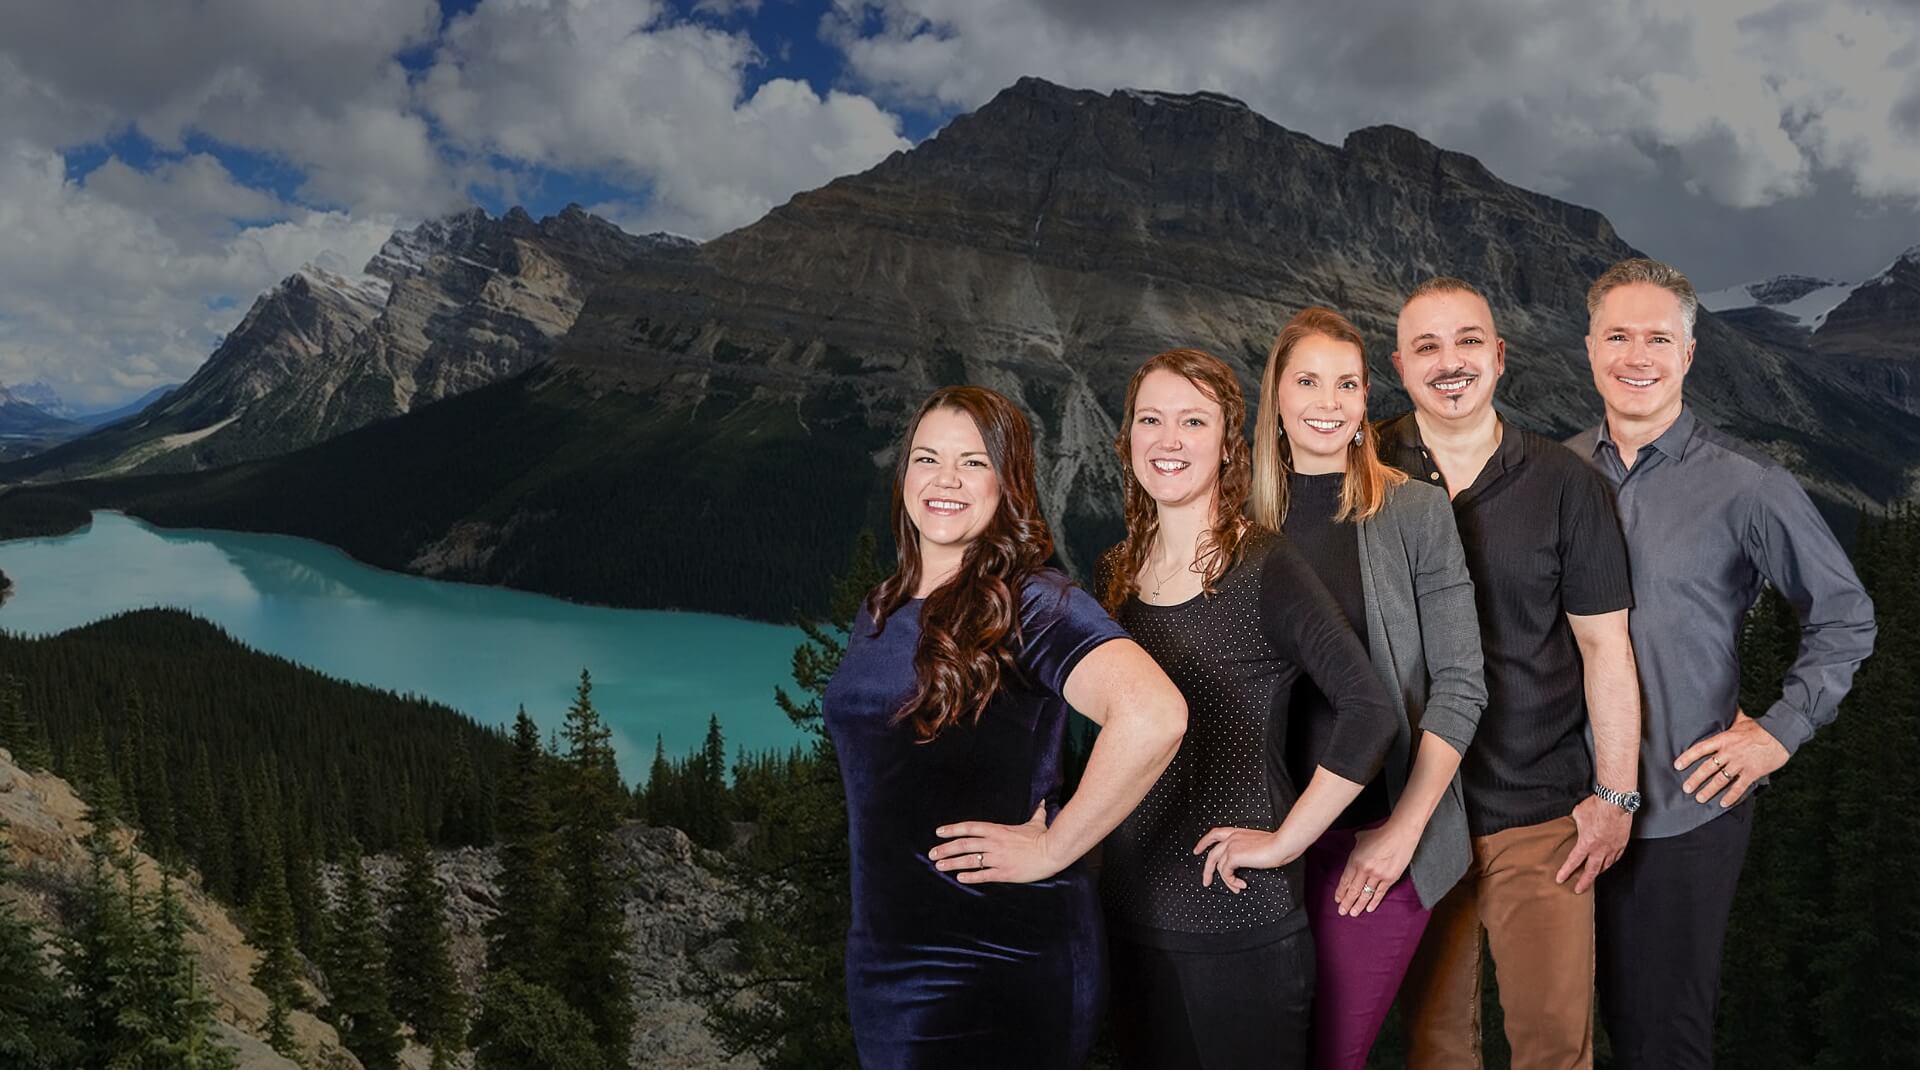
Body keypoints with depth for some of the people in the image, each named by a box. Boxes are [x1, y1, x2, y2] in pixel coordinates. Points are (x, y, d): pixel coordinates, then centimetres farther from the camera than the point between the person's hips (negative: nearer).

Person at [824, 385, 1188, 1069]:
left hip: (1002, 971, -7)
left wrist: (1051, 847, -24)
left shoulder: (1033, 606, -17)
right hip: (881, 959, 7)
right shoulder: (880, 612, 7)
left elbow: (1153, 716, -34)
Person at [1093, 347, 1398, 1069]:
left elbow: (1370, 711, -21)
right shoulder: (1116, 576, 6)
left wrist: (1284, 841, -17)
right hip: (1132, 913, 6)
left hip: (1241, 921, -5)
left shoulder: (1264, 567, -11)